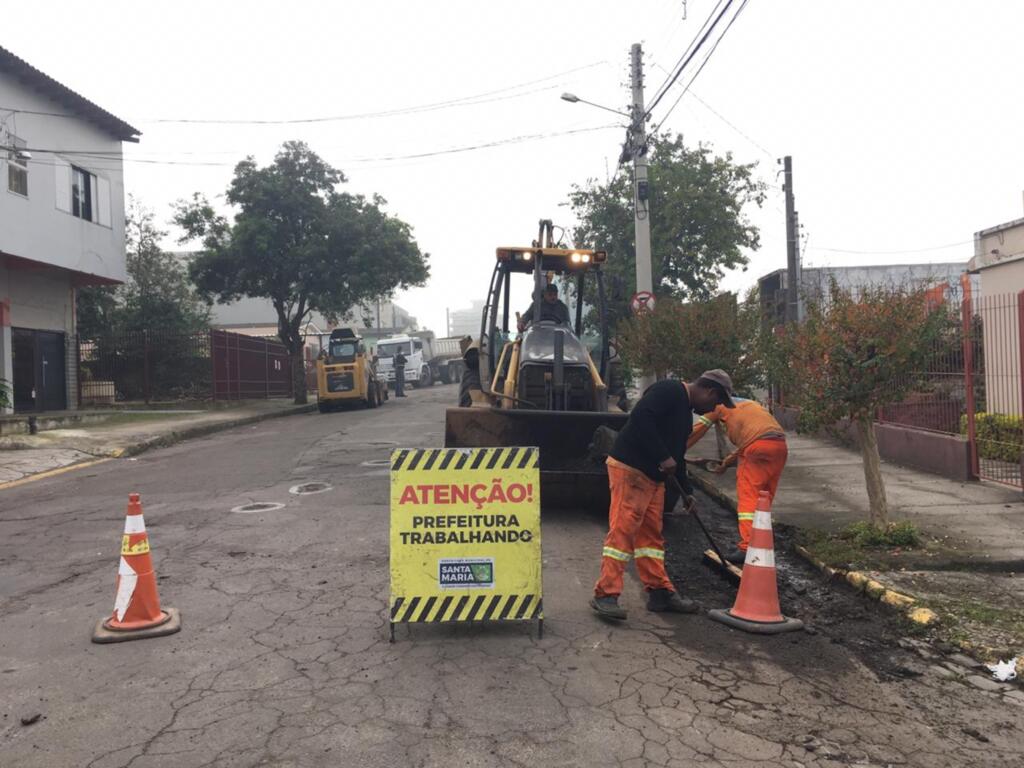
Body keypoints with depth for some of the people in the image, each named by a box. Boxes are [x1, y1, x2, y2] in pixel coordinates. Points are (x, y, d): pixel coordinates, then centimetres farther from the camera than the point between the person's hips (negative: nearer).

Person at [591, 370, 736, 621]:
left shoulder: (686, 410, 20)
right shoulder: (670, 391, -11)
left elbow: (677, 453, 28)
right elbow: (640, 416, -27)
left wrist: (686, 490, 29)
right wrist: (664, 458, -25)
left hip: (654, 476, 10)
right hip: (629, 468, -10)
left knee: (652, 533, 12)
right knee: (622, 529, -11)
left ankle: (660, 592, 19)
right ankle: (605, 595, -8)